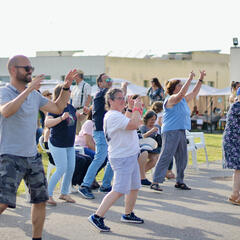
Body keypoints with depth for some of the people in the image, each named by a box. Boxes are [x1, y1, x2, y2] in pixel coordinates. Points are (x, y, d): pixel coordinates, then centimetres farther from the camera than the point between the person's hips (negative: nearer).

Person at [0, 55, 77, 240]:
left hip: (33, 155, 7)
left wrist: (66, 87, 9)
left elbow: (57, 108, 21)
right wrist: (29, 89, -32)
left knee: (41, 200, 11)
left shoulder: (34, 94, 12)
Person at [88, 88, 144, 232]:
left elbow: (134, 123, 26)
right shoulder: (113, 116, -18)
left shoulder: (119, 115, 16)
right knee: (119, 191, -13)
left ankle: (128, 214, 32)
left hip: (131, 156, 11)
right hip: (122, 158, -11)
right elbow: (134, 124, -27)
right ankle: (97, 217, -11)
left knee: (134, 187, 17)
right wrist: (136, 108, -13)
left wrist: (135, 109, 14)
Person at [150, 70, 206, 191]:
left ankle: (179, 181, 19)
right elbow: (181, 94, -27)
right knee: (165, 157, -12)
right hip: (171, 131, -9)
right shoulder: (171, 99, -9)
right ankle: (155, 182, -11)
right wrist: (190, 79, -24)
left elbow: (194, 93, 29)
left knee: (182, 158, 10)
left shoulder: (183, 100, 18)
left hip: (181, 131, 9)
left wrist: (201, 79, 24)